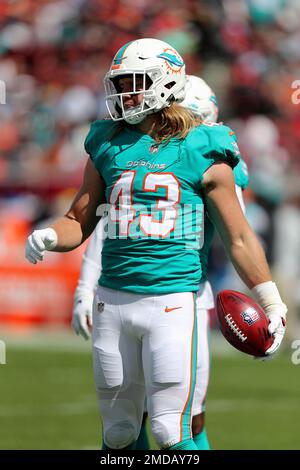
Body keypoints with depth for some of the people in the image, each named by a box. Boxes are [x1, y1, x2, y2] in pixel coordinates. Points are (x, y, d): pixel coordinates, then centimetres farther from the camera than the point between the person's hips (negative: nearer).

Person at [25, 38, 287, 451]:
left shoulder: (203, 153, -1)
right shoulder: (108, 146, 10)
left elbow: (239, 238, 4)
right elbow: (80, 222, 16)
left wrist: (272, 305, 4)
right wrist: (49, 237, -6)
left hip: (171, 302, -4)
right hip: (113, 300, 4)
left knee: (172, 433, -8)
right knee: (118, 432, 11)